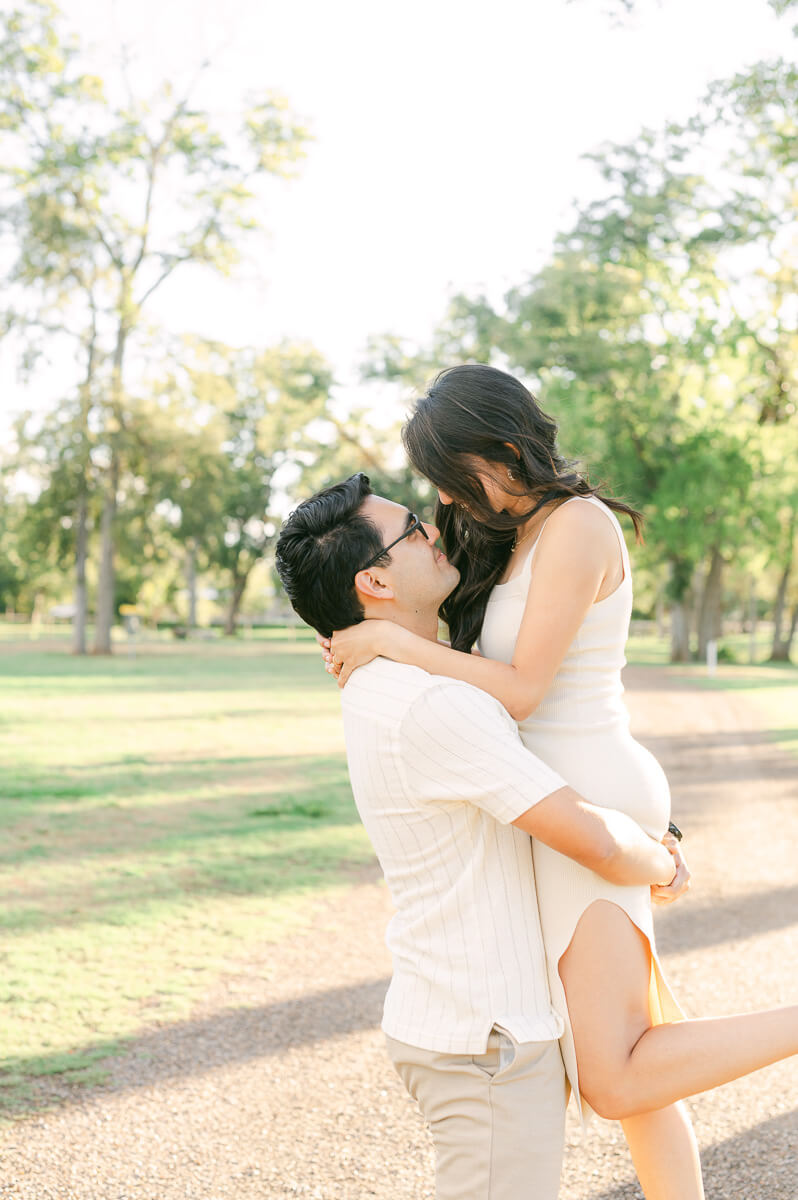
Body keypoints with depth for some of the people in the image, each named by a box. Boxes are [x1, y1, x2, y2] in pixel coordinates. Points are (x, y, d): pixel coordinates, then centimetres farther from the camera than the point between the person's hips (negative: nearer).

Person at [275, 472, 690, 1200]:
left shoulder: (381, 691, 7)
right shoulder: (432, 705, -25)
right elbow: (596, 842, -24)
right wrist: (661, 868, -2)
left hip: (446, 1020, 10)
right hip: (488, 1039, -10)